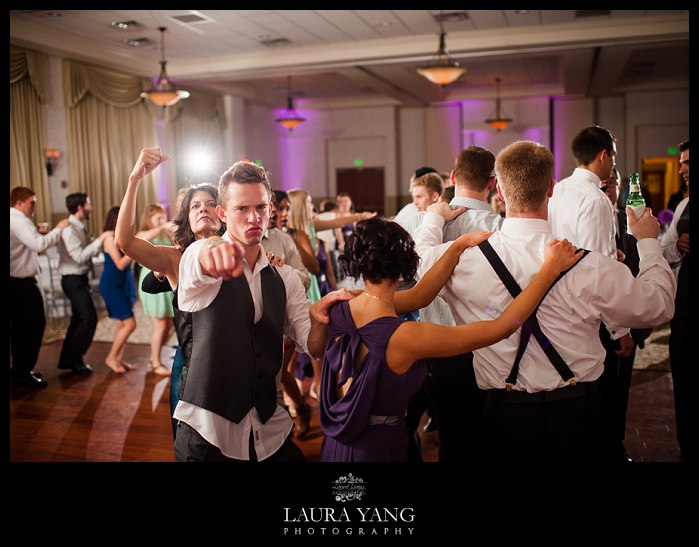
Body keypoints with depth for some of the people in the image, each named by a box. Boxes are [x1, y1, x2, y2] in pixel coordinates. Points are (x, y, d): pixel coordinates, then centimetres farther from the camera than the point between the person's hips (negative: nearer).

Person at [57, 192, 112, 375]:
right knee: (89, 319, -10)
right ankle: (75, 360, 1)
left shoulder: (80, 228, 13)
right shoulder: (69, 230, -17)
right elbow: (79, 256, -25)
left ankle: (67, 360, 25)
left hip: (80, 279, 10)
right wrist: (99, 240, -22)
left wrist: (102, 243, 5)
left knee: (79, 319, 15)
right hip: (73, 280, -10)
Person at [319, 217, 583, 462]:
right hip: (377, 447, -6)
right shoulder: (404, 336, -29)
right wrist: (551, 268, -18)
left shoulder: (340, 309, -10)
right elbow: (501, 328, -24)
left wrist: (458, 246, 0)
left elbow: (417, 297, 1)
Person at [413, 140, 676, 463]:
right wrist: (648, 242, 14)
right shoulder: (591, 267, -18)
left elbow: (419, 253, 7)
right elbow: (659, 306, 0)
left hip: (505, 415, 0)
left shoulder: (464, 260, -16)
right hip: (577, 412, 1)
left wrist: (434, 216, 27)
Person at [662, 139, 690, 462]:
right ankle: (687, 451, 28)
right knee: (682, 384, 13)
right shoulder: (683, 206, 14)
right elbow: (664, 252, 18)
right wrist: (676, 246, -2)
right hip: (682, 308, 6)